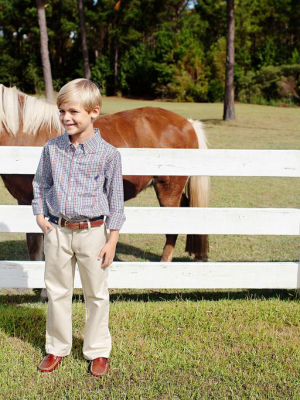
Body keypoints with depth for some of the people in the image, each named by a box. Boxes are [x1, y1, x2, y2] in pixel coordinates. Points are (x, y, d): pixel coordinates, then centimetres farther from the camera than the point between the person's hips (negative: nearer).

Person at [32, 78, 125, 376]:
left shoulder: (108, 153, -10)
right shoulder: (52, 148, -1)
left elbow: (116, 200, -5)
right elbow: (40, 184, 13)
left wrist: (112, 241, -7)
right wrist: (40, 214, 0)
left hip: (92, 232, -3)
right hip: (56, 230, 3)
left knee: (96, 294, 10)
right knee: (56, 291, 14)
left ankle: (98, 351, 28)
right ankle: (57, 348, 32)